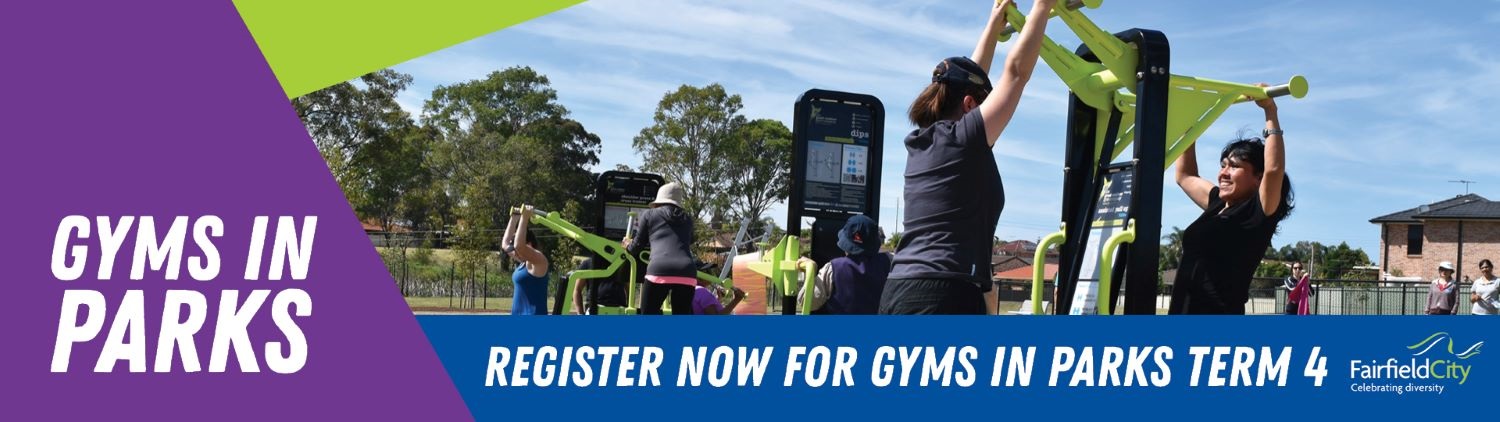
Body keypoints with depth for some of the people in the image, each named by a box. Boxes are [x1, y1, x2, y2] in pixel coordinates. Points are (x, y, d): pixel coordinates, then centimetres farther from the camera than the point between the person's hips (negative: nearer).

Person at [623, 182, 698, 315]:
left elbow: (638, 245, 26)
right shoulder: (687, 218, 28)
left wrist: (628, 246, 51)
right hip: (687, 272, 3)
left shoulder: (649, 214, 19)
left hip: (659, 270, -3)